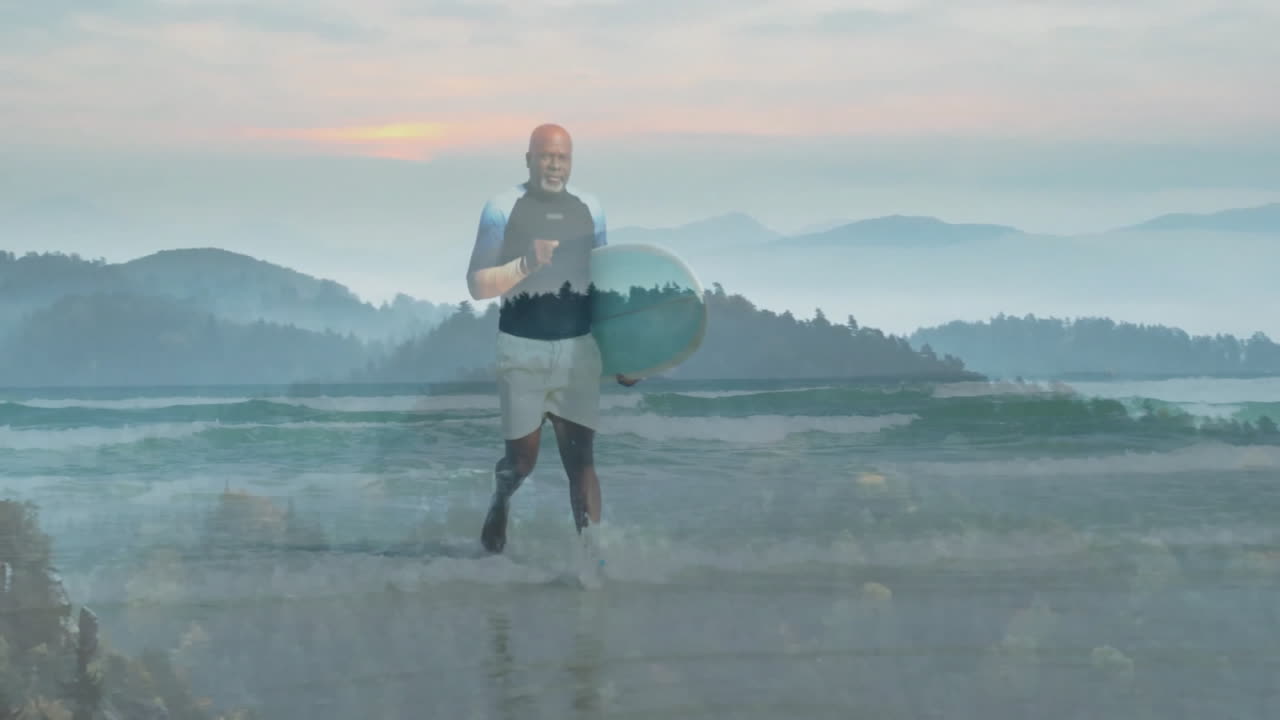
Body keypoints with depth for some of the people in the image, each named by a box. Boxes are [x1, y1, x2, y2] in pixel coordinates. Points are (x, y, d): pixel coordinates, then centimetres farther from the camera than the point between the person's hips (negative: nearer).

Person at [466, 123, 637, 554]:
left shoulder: (590, 209, 4)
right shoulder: (502, 207, -7)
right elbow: (477, 285, -9)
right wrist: (527, 263, -25)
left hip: (578, 348, 2)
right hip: (522, 350, -2)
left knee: (581, 456, -2)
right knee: (522, 457, 6)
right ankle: (500, 504, 39)